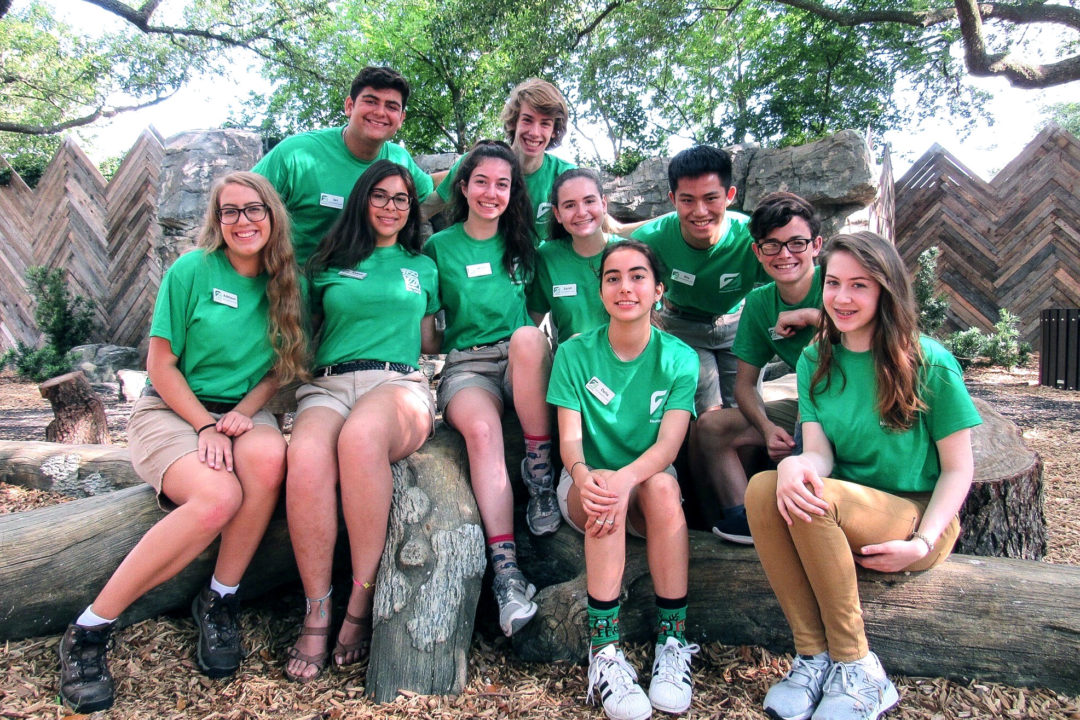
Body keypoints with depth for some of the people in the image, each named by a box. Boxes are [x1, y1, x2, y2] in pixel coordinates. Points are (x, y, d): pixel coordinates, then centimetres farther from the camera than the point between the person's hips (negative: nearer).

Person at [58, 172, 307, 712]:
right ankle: (88, 631, -16)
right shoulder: (191, 271, -5)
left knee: (269, 456, -35)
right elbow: (161, 367, -4)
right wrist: (205, 426, -15)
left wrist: (242, 412, -9)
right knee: (217, 497, -34)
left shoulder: (285, 285, 6)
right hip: (171, 410, -3)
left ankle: (218, 601, -15)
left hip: (244, 411, 3)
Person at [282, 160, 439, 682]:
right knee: (306, 458, -35)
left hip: (398, 383, -1)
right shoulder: (329, 264, 22)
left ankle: (361, 602, -28)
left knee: (360, 436, -39)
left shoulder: (422, 267, 24)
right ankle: (316, 614, -22)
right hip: (328, 384, 1)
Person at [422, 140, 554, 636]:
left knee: (527, 337, -35)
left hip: (523, 367, 1)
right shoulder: (440, 247, 10)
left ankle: (540, 474, -23)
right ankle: (507, 572, -36)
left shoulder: (523, 244, 15)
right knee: (481, 429, -34)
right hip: (466, 366, -1)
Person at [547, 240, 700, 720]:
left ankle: (673, 640, -25)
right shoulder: (575, 353, -2)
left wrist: (625, 478, -36)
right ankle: (604, 651, -31)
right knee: (603, 498, -34)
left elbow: (669, 443, -15)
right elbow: (569, 438, -9)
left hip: (650, 480, 0)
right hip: (585, 481, 0)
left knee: (661, 485, -33)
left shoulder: (679, 358, -2)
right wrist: (584, 474, -34)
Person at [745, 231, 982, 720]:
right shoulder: (816, 361, 5)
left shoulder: (929, 362, -7)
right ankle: (813, 656, -20)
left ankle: (858, 670, -18)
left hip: (917, 517, -4)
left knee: (819, 499, -33)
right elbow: (820, 452, -4)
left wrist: (922, 544, -18)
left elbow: (958, 469, -4)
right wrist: (795, 464, -29)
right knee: (764, 487, -27)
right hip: (840, 519, 4)